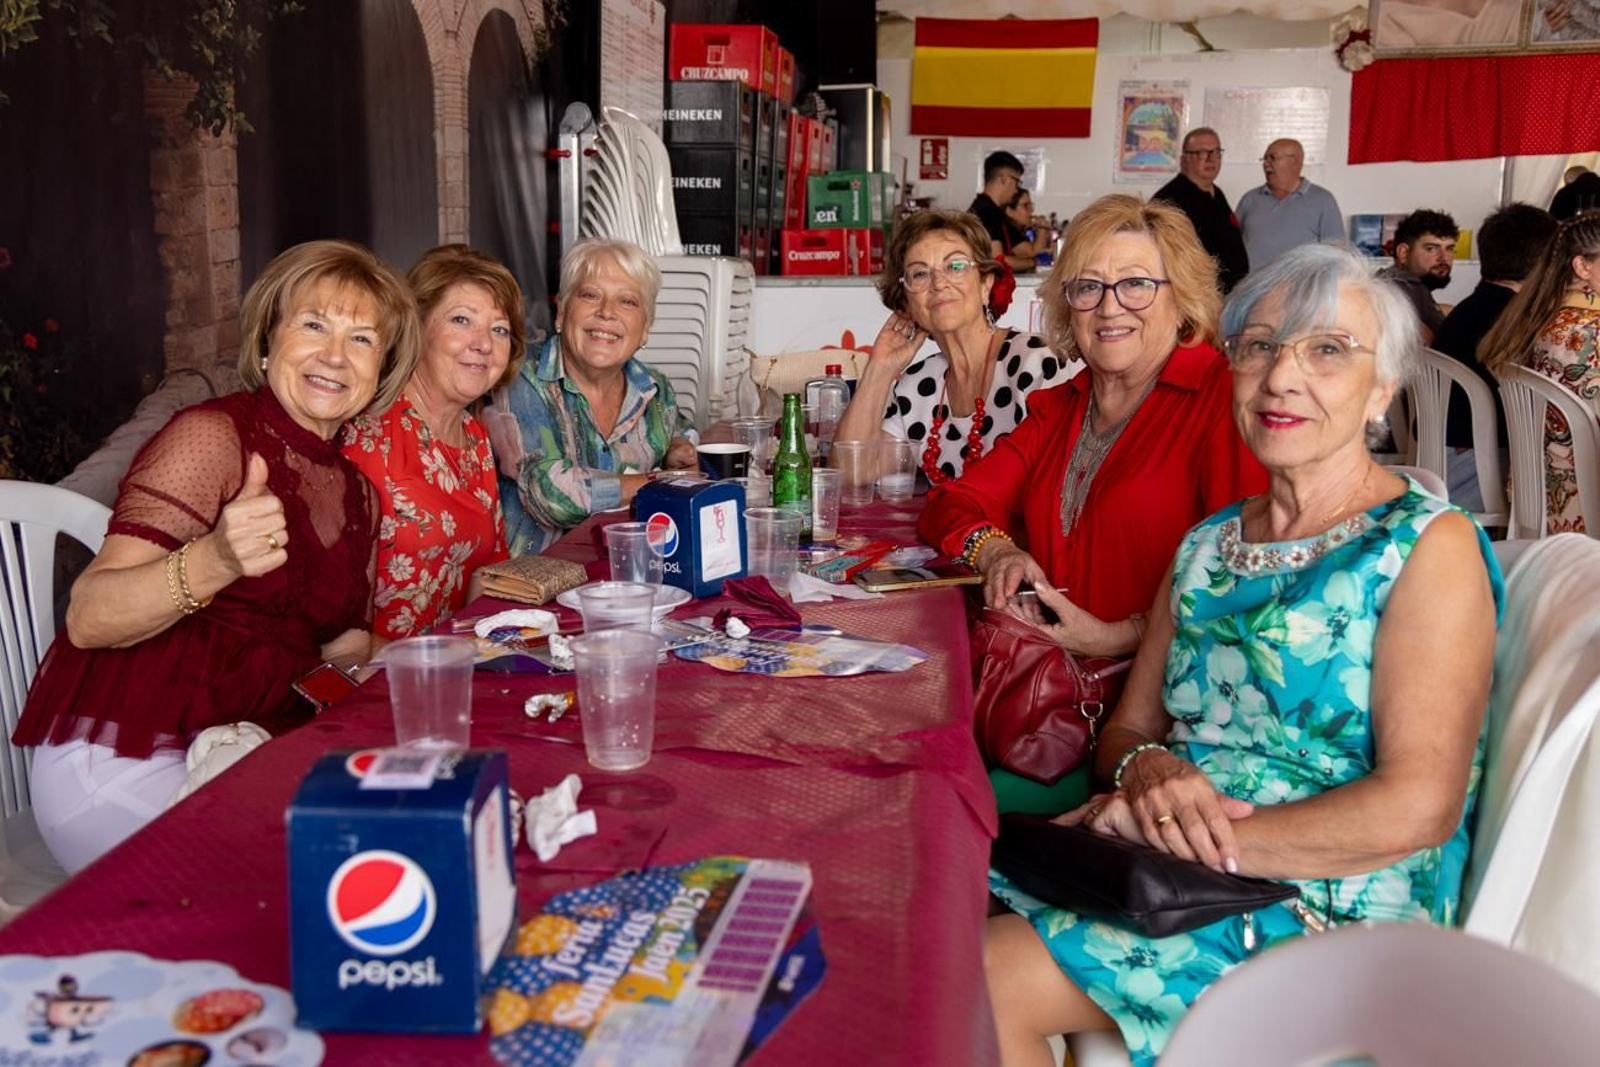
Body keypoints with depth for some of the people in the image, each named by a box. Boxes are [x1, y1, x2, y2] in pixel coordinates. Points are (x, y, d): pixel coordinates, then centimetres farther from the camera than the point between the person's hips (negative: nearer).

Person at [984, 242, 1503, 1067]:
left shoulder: (1427, 548, -4)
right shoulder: (1206, 546, 15)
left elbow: (1417, 807, -14)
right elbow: (1126, 729, 14)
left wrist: (1179, 833, -20)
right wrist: (1150, 771, -11)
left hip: (1325, 907, -5)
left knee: (982, 986, -25)